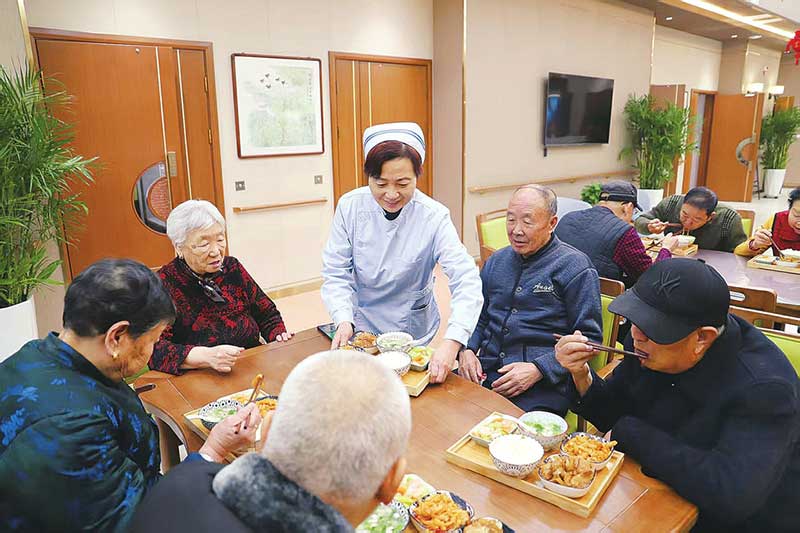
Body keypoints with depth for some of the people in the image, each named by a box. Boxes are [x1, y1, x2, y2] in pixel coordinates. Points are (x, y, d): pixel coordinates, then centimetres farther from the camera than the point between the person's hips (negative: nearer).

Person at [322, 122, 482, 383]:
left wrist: (451, 343, -43)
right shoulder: (350, 206, -15)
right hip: (361, 325, 1)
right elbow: (336, 274, -12)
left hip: (413, 329, -1)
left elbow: (467, 280, -29)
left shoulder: (434, 217, -22)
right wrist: (343, 320, -30)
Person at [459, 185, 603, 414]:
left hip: (542, 382, -4)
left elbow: (588, 337, -5)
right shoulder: (497, 260, 16)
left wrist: (538, 369, -15)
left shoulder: (574, 267, -3)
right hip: (485, 371, 5)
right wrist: (467, 350, 2)